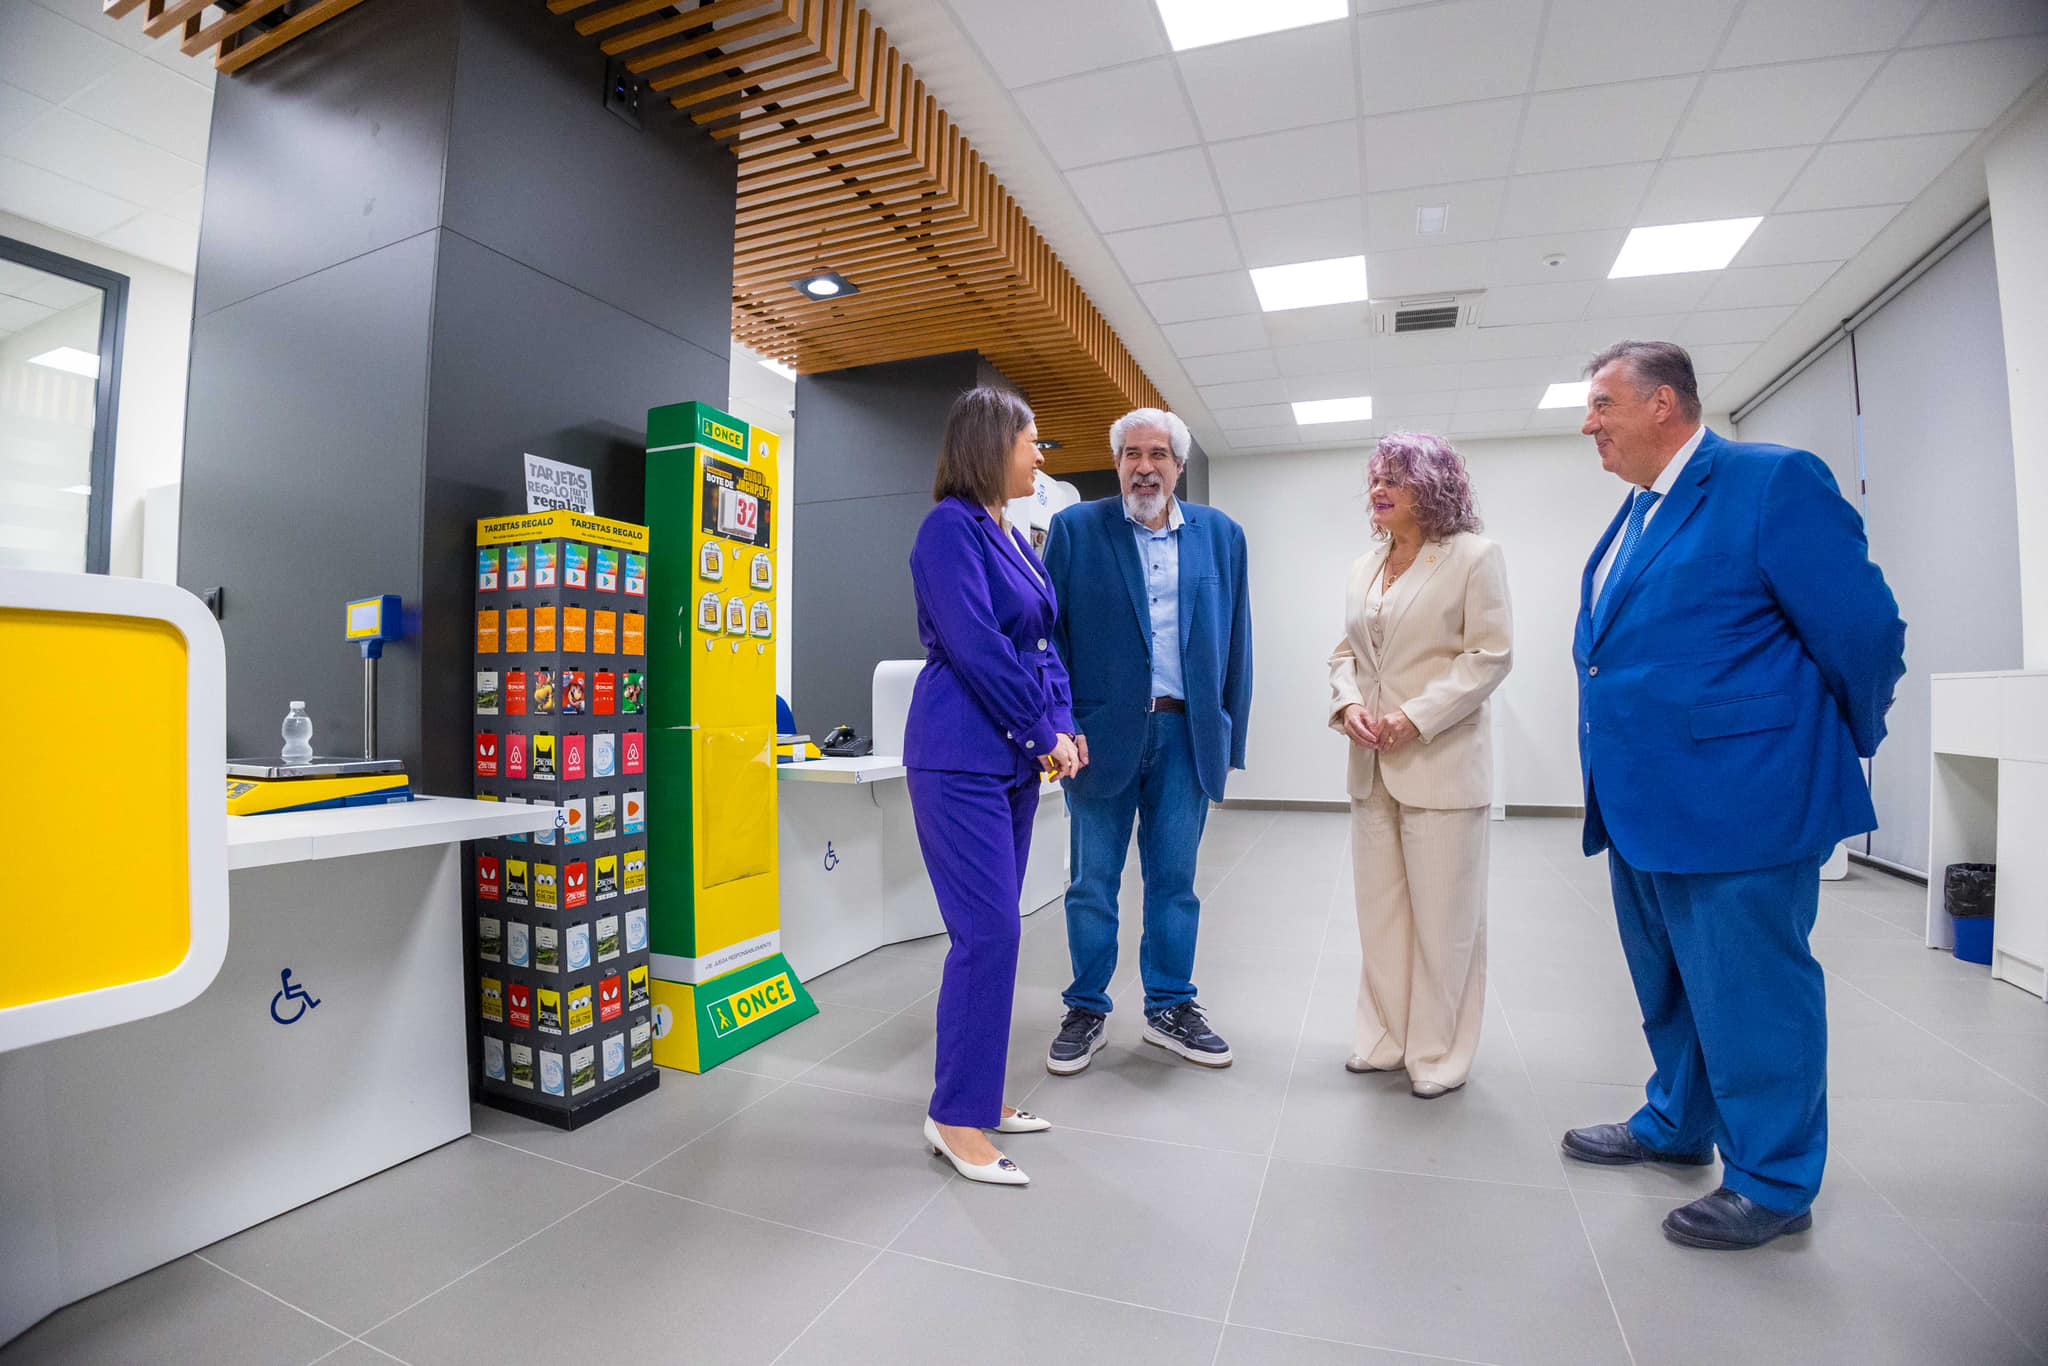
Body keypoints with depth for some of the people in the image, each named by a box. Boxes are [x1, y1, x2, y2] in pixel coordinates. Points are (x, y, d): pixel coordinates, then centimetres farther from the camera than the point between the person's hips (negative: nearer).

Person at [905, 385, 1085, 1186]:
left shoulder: (1013, 537, 16)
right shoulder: (951, 527, -10)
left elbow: (1040, 644, 16)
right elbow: (976, 647, -18)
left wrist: (1062, 726, 1)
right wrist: (1044, 736, -10)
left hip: (1015, 758, 9)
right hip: (962, 757, -8)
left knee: (992, 930, 12)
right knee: (989, 931, -7)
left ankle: (974, 1090, 26)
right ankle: (956, 1118, 8)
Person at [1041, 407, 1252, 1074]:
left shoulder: (1221, 535, 8)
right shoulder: (1076, 529, 1)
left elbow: (1235, 642, 9)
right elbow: (1049, 633, -1)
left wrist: (1231, 735, 5)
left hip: (1188, 734, 2)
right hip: (1103, 732, -2)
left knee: (1175, 881, 13)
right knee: (1093, 883, 9)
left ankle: (1169, 1008, 29)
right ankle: (1087, 1011, 25)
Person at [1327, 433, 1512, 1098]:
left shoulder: (1474, 556, -4)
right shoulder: (1365, 568, 13)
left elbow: (1491, 654, -10)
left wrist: (1417, 717, -17)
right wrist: (1347, 704, -5)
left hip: (1440, 761, -6)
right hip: (1372, 763, 6)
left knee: (1443, 915, 4)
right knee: (1380, 909, 13)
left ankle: (1439, 1055, 20)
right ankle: (1386, 1039, 28)